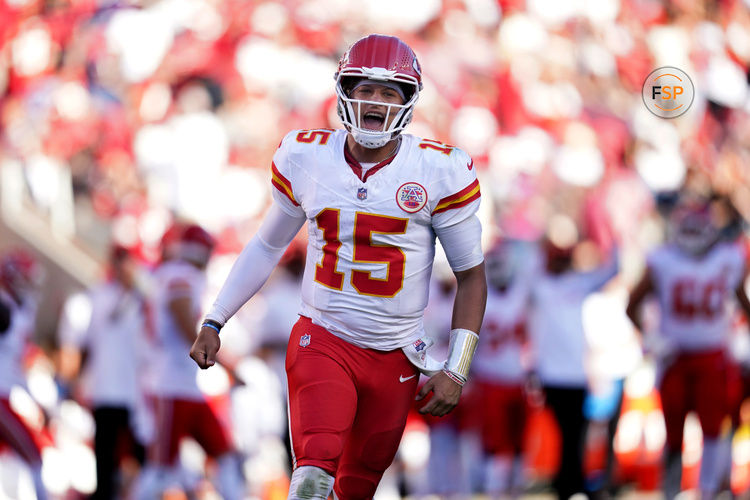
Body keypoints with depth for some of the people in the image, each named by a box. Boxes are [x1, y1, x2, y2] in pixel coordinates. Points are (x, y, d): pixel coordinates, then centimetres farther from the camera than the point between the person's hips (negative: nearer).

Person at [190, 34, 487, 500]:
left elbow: (471, 274, 1)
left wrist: (456, 370, -5)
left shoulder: (440, 172, -7)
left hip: (394, 359, 0)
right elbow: (267, 246, 15)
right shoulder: (305, 159, -1)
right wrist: (214, 322, 14)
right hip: (323, 343, 0)